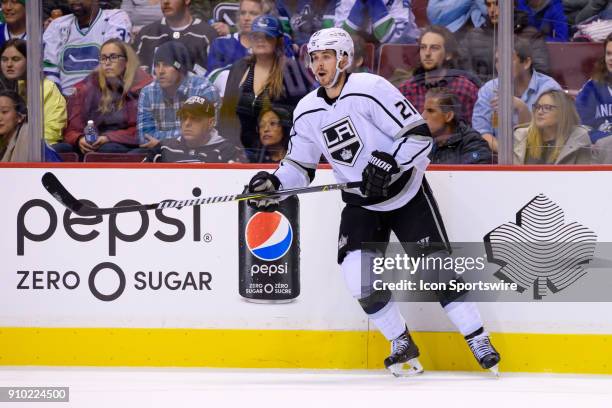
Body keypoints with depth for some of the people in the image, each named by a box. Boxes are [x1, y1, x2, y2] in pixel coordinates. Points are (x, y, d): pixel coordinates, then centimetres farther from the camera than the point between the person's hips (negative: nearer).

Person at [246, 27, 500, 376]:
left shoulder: (371, 89, -20)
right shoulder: (307, 112, -1)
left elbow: (419, 135, -22)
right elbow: (300, 165, 8)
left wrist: (388, 163, -33)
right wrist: (274, 183, -11)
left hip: (406, 193, -4)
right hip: (361, 203, 5)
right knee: (358, 274, -14)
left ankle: (479, 341, 6)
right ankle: (402, 345, 5)